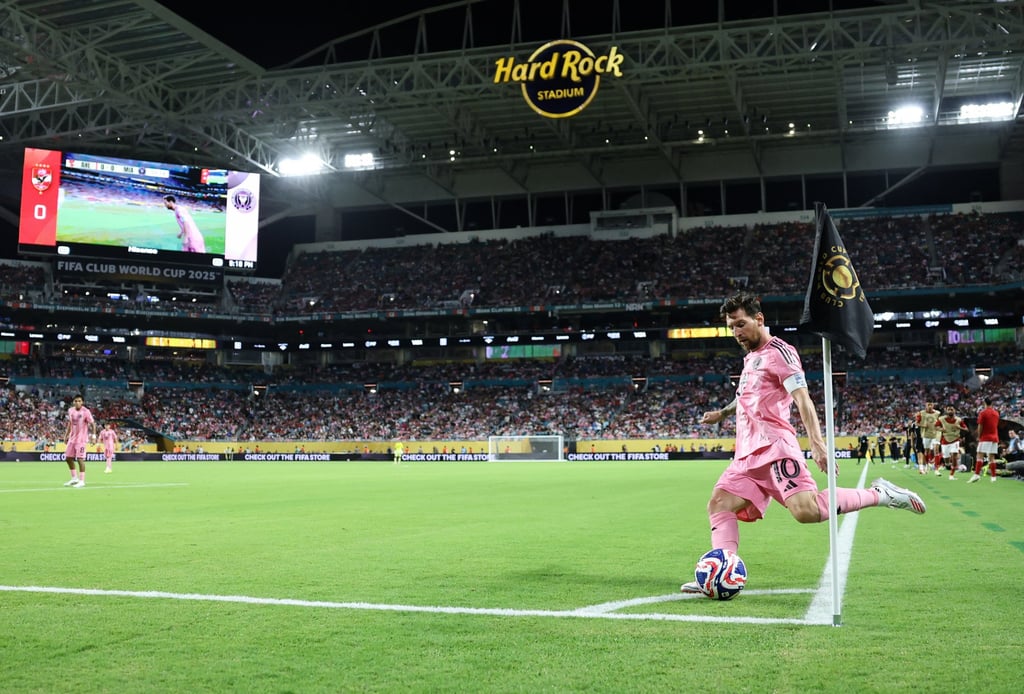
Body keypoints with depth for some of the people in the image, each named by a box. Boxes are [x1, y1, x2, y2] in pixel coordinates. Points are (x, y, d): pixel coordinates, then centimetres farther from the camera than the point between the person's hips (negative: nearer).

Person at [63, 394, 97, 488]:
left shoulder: (86, 412, -13)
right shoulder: (70, 411, 5)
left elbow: (92, 424, -13)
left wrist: (93, 435, -23)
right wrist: (67, 435, 16)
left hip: (81, 439, -7)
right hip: (72, 438, 7)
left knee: (80, 459, -9)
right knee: (68, 458, 10)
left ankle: (82, 481, -3)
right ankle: (74, 478, 23)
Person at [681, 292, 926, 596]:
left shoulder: (778, 352, -4)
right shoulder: (750, 357, 24)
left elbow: (803, 399, -15)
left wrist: (817, 443, -25)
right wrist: (722, 413, 43)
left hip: (773, 446, -9)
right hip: (748, 453, 9)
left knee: (805, 510, -25)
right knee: (719, 504, -5)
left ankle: (879, 494, -7)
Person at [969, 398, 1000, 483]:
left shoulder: (983, 413, -7)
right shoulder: (996, 413, 11)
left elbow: (980, 426, -8)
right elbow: (996, 425, 19)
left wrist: (979, 437, 2)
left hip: (985, 438, -6)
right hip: (995, 438, 6)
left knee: (980, 456, -10)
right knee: (992, 457, 7)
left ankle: (977, 475, -21)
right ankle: (993, 477, 5)